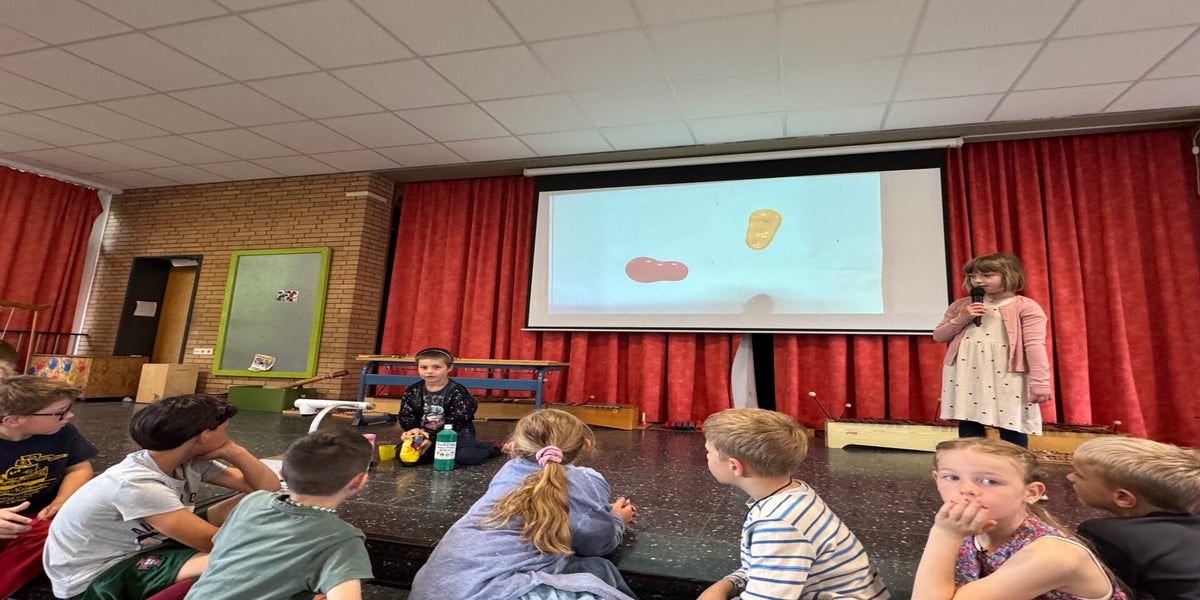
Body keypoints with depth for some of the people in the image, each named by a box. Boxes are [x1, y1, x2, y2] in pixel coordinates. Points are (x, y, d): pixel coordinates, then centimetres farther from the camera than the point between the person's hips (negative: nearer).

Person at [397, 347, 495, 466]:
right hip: (423, 434, 5)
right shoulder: (412, 392, 2)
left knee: (465, 456, -30)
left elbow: (454, 422, -16)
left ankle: (487, 449, 4)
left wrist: (432, 438, -25)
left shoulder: (457, 392, -13)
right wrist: (412, 429, -25)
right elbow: (406, 416, -1)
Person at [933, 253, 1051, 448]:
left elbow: (1035, 344, -8)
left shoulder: (1025, 307, -2)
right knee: (968, 426, 9)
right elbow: (938, 336, 12)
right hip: (966, 376, 4)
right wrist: (961, 320, -4)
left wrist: (1040, 381, -15)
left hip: (1007, 377, -3)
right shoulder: (960, 306, 10)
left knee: (1012, 427, 5)